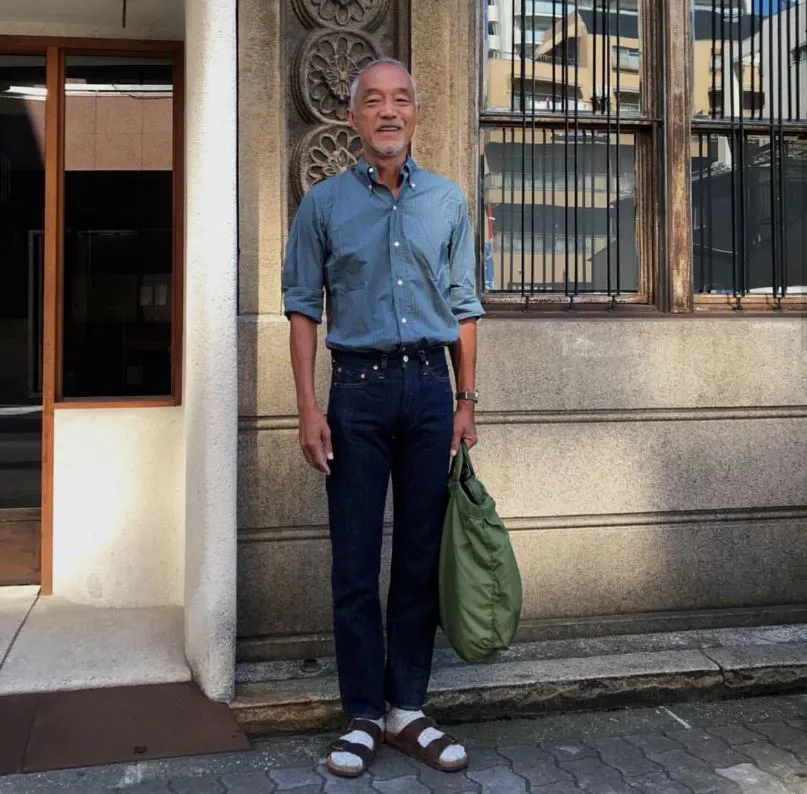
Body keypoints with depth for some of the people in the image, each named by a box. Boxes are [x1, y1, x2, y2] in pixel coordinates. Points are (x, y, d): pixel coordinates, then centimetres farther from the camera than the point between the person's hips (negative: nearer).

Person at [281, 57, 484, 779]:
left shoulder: (448, 201, 10)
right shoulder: (324, 203, 5)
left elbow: (464, 307, 11)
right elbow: (303, 308, 3)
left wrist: (466, 400, 6)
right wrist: (308, 407, -5)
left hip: (430, 385, 2)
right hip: (358, 386, -1)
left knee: (421, 555, 6)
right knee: (356, 562, 1)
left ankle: (409, 710, 17)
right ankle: (363, 717, 12)